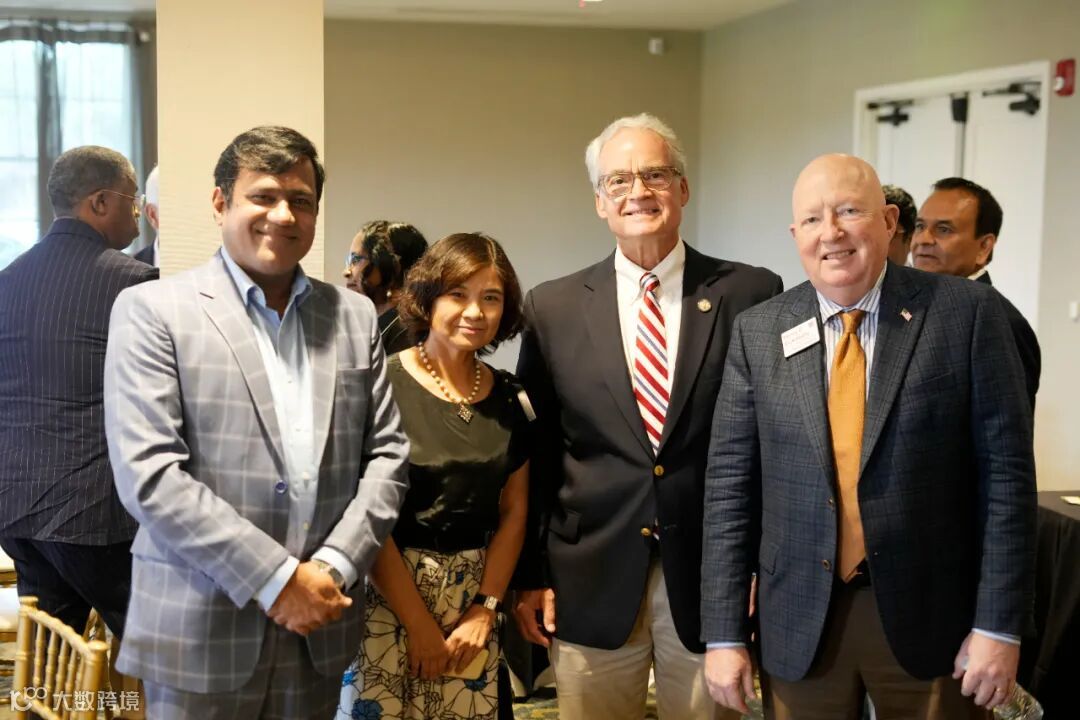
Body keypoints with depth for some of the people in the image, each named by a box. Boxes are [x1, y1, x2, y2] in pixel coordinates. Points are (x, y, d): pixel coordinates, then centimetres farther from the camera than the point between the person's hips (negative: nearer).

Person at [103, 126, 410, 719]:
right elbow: (148, 474, -12)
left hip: (319, 625, 4)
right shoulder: (152, 310, -4)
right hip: (201, 636, -3)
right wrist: (276, 578, -14)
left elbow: (387, 452, 9)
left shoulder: (354, 316, 10)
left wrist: (335, 568, -6)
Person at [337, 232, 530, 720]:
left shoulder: (508, 398, 6)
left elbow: (514, 512, 9)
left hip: (474, 602, 4)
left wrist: (485, 610, -2)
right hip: (387, 596, -4)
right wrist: (419, 624, -11)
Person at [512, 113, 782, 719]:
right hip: (591, 581, 1)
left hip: (713, 578, -1)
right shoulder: (552, 309, 2)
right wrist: (531, 576, 4)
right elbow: (535, 453, 5)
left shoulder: (752, 295, -2)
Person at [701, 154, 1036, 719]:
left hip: (929, 615, -1)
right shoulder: (757, 332, 1)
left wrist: (999, 623, -8)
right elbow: (730, 482, 0)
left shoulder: (966, 313, -5)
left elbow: (1006, 469, -6)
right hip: (799, 622, 2)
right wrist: (724, 633, -3)